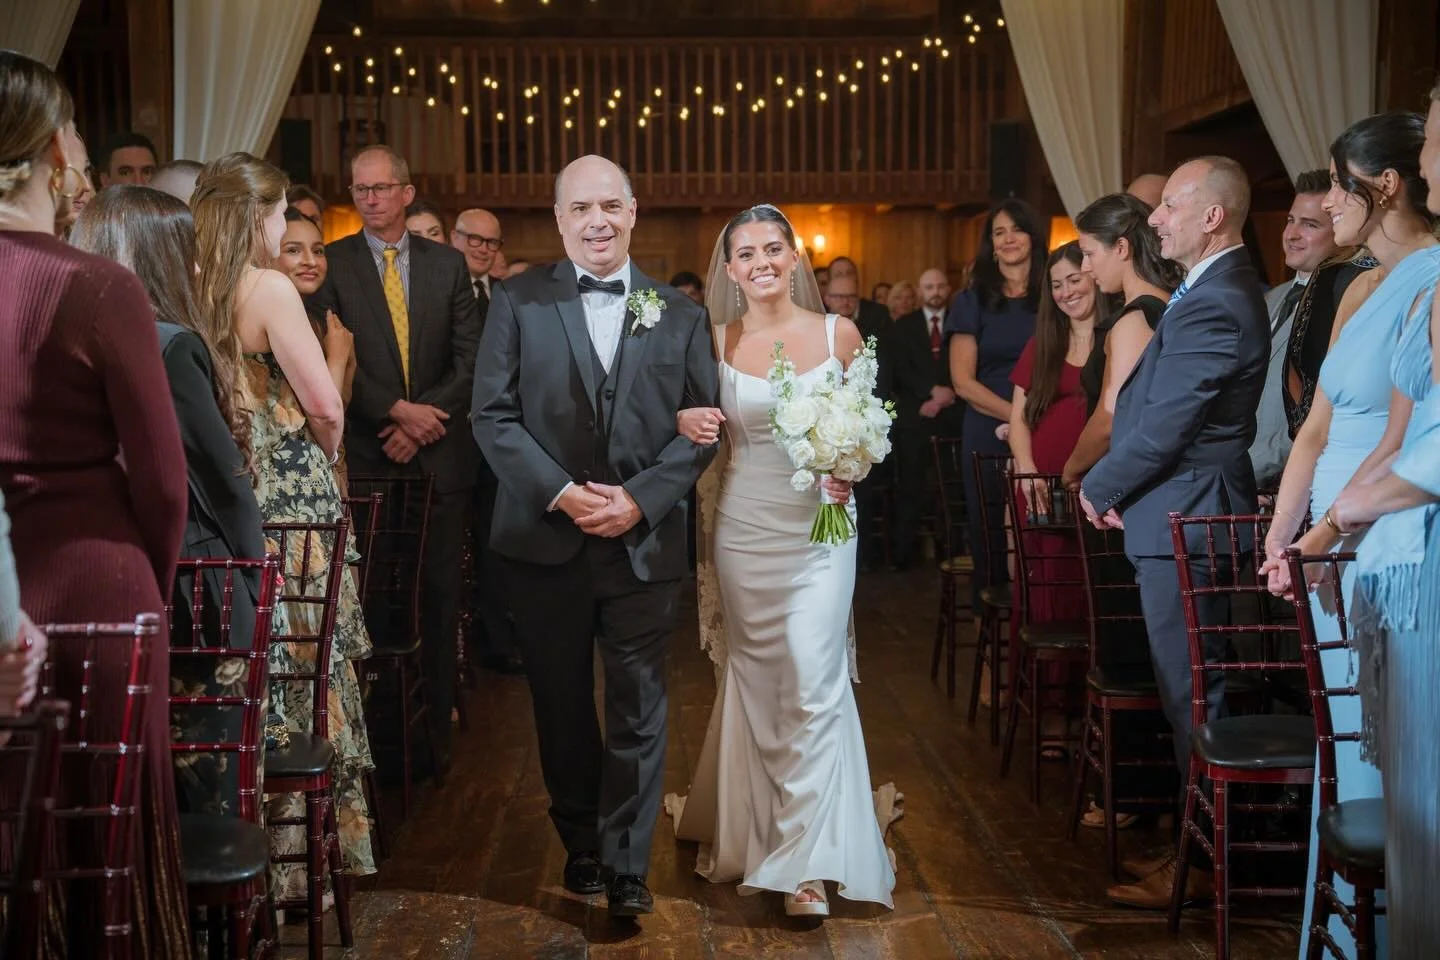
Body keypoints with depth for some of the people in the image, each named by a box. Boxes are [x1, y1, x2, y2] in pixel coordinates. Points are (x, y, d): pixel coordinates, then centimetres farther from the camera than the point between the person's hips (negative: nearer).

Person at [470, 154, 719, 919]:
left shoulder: (679, 314, 5)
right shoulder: (518, 302, 1)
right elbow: (492, 415, -4)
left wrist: (640, 498, -12)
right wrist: (560, 493, -15)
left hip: (645, 542, 0)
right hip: (545, 541, 0)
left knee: (638, 709, 4)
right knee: (562, 705, 13)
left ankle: (626, 865, 14)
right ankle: (581, 842, 31)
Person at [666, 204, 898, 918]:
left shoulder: (839, 334, 0)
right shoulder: (716, 343, 1)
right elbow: (700, 426, 8)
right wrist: (689, 424, -15)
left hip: (820, 525, -1)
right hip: (744, 528, 1)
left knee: (813, 679, -8)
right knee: (755, 678, 10)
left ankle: (806, 859, -1)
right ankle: (753, 828, 30)